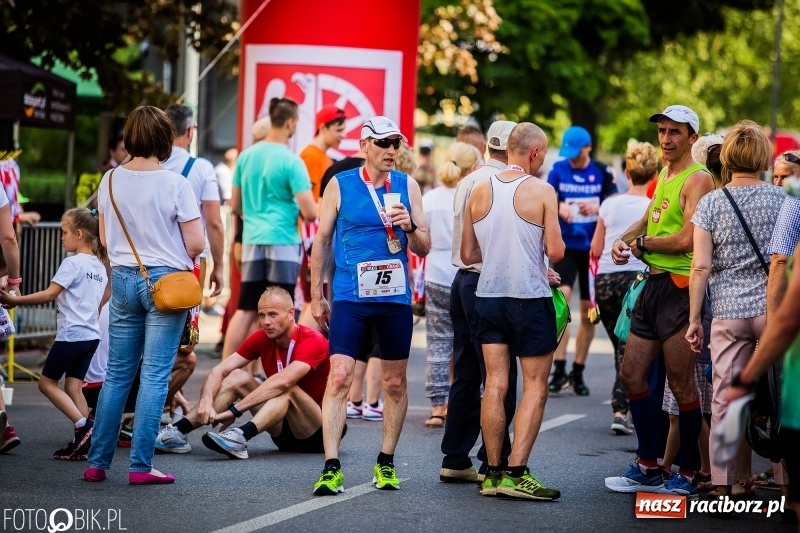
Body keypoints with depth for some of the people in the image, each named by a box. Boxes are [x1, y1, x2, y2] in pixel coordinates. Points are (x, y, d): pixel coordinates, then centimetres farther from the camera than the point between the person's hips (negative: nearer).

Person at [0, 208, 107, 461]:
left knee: (47, 382, 2)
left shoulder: (72, 263, -12)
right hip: (92, 334, 8)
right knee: (73, 386, 7)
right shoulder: (100, 266, 13)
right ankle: (83, 444, 0)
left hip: (71, 333, -8)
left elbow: (49, 294, -16)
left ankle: (83, 425, -10)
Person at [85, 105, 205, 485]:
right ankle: (140, 465, -2)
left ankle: (97, 462, 13)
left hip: (123, 279, 5)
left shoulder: (111, 180, 2)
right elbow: (196, 245, -11)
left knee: (117, 373, 12)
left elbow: (105, 239, 11)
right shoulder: (175, 184, -12)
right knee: (155, 375, -1)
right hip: (166, 281, -4)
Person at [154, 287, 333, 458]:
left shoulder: (313, 341, -19)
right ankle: (178, 432, -19)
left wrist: (234, 410, -36)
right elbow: (219, 370, -7)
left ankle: (240, 437, -51)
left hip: (317, 434, -6)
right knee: (238, 377, -8)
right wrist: (206, 401, -29)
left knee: (287, 387, -32)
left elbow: (282, 381, -35)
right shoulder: (261, 338, 0)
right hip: (283, 432, 6)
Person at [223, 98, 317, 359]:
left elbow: (235, 207, 16)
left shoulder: (246, 156, 8)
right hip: (283, 241, -5)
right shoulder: (291, 161, -10)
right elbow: (309, 212, -13)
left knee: (245, 311, 7)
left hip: (252, 240, 5)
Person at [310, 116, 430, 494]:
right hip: (350, 297, -2)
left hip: (395, 297, 2)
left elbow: (424, 248, 7)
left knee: (395, 383, 9)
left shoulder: (407, 186, 6)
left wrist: (409, 226, -14)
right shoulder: (340, 185, 2)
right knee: (339, 377, -14)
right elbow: (321, 241, 8)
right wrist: (316, 296, 6)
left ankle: (386, 462, 23)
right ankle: (331, 467, -15)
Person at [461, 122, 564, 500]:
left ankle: (493, 473, 7)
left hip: (488, 296, 5)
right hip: (530, 298, -5)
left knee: (495, 384, 7)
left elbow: (467, 254, 8)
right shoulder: (541, 191, -9)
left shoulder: (479, 192, 4)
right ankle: (516, 473, -7)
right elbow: (556, 252, -11)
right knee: (535, 387, 1)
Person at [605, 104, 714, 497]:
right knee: (632, 376, 12)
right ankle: (648, 468, 21)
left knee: (681, 384, -4)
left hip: (679, 287, -10)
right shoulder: (664, 174, 17)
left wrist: (642, 244, -6)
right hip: (653, 284, 10)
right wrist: (623, 240, 7)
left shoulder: (697, 180, -12)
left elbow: (686, 240, -21)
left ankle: (687, 474, 6)